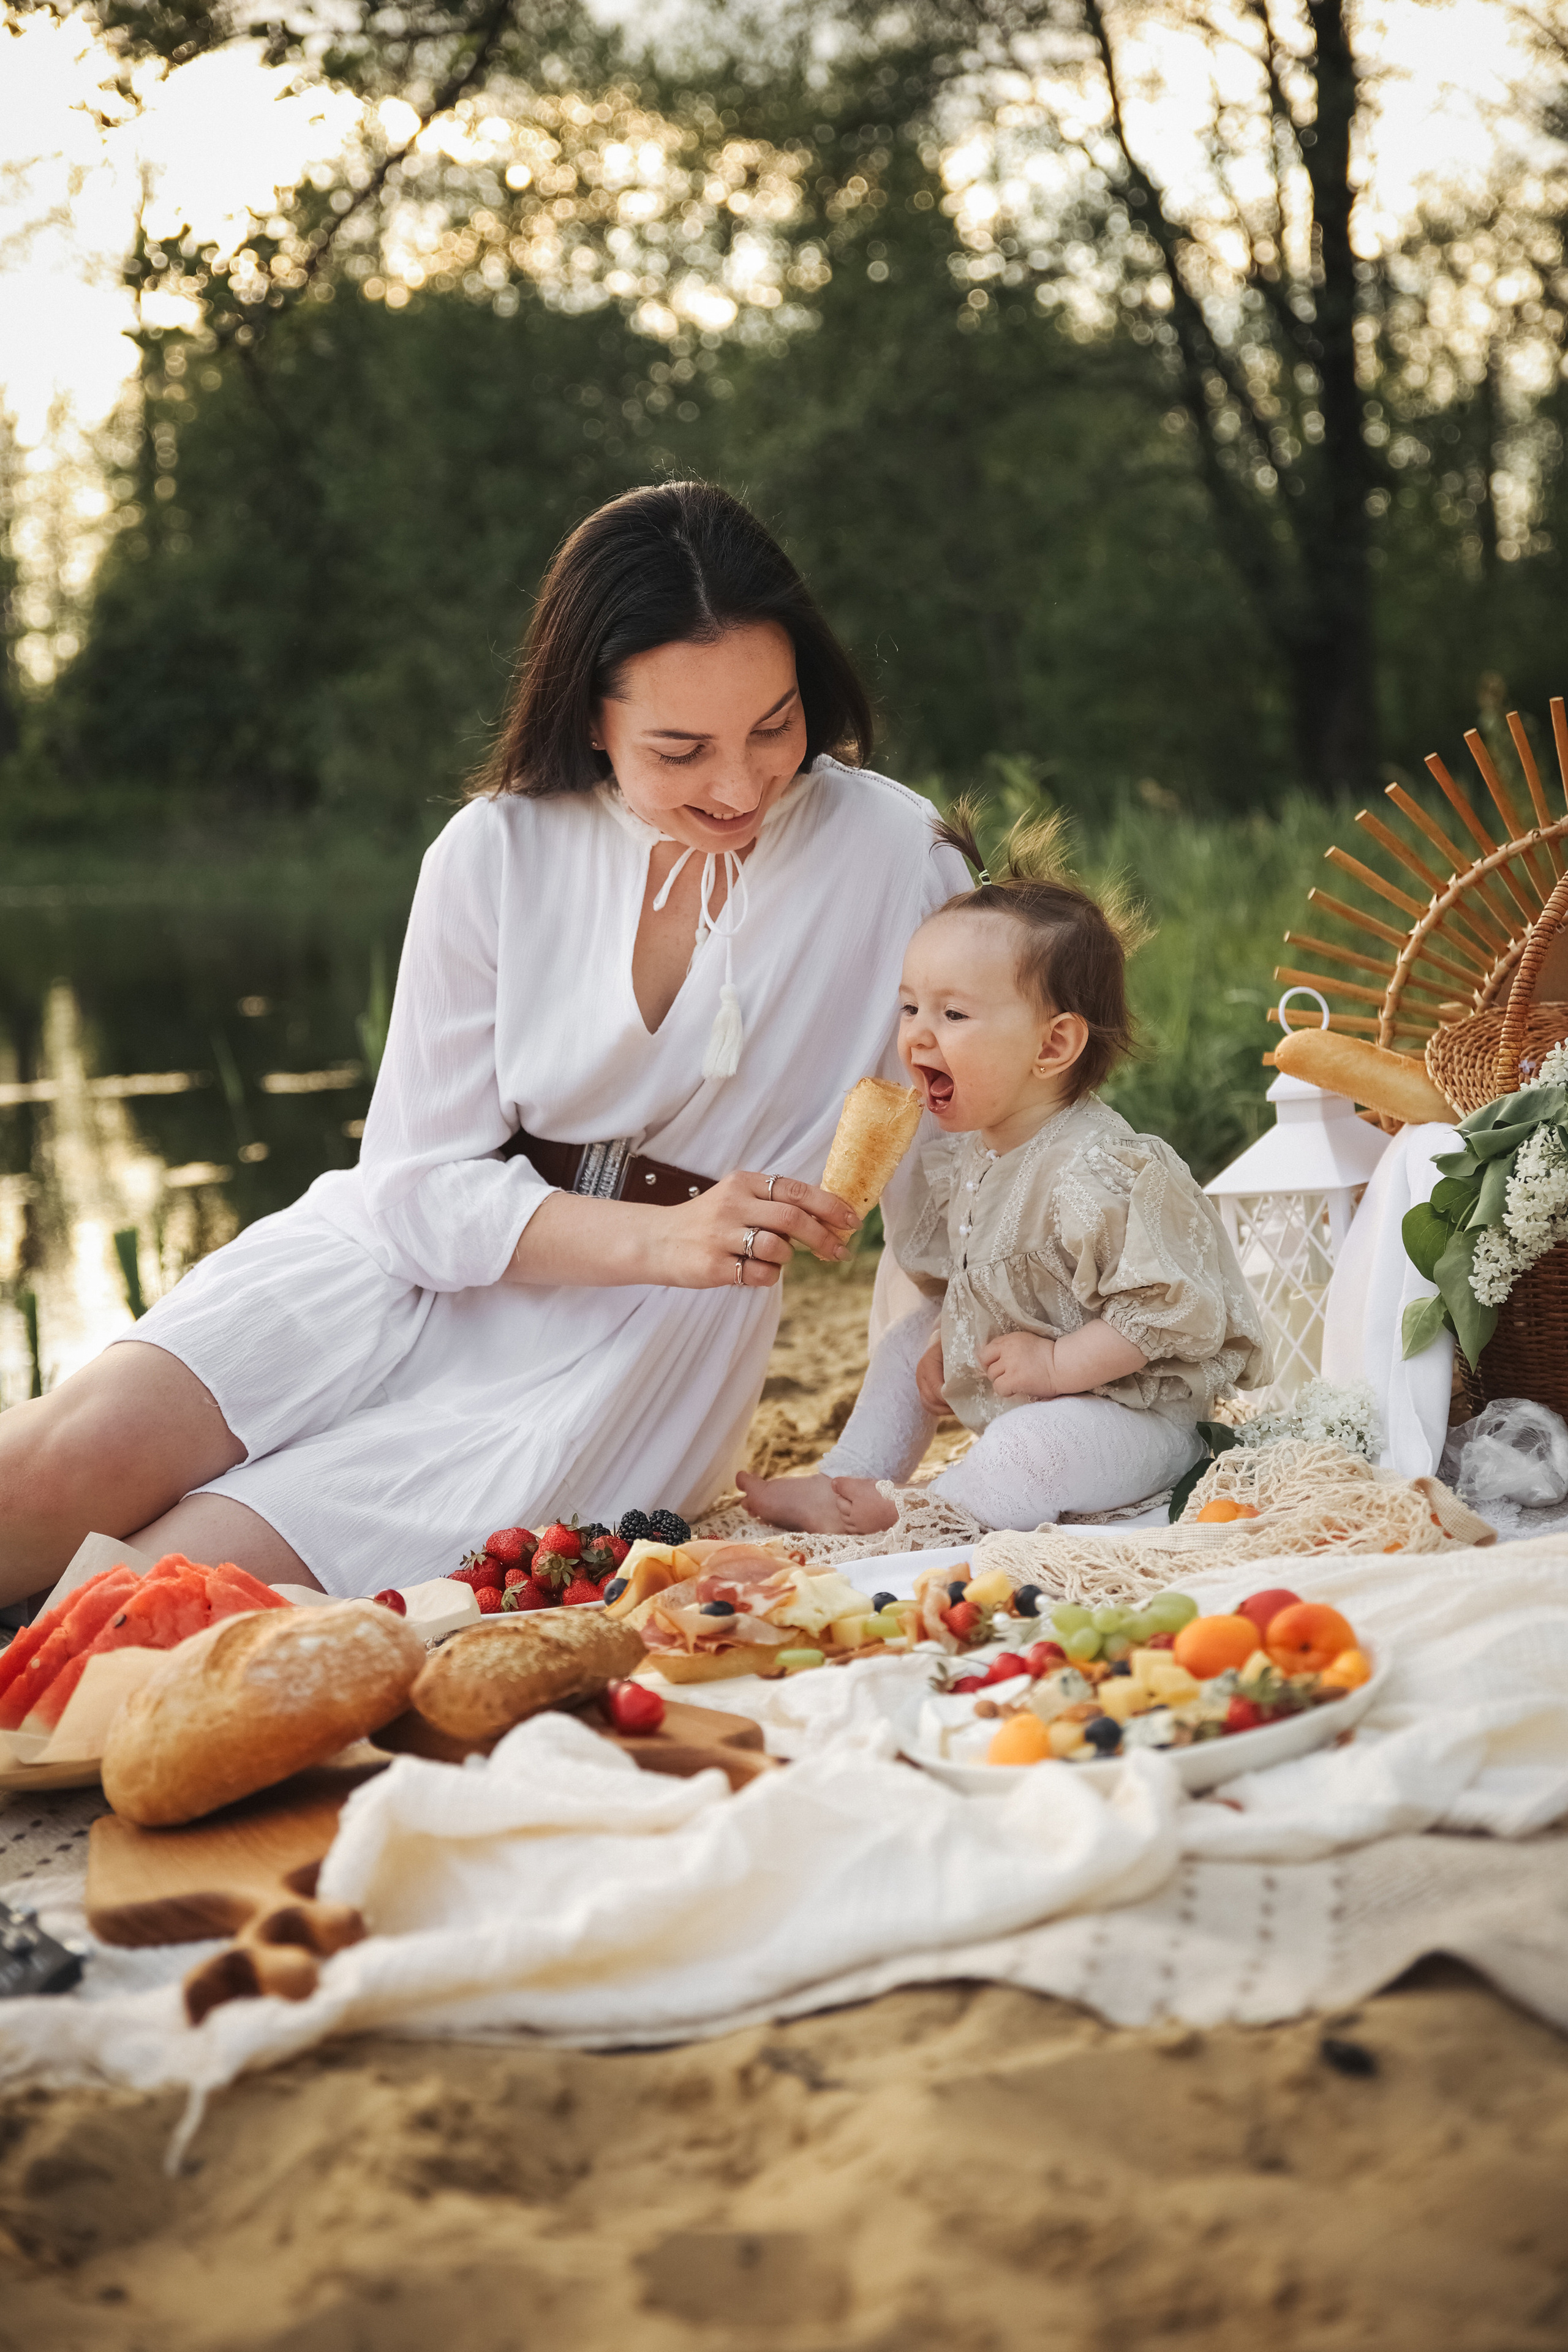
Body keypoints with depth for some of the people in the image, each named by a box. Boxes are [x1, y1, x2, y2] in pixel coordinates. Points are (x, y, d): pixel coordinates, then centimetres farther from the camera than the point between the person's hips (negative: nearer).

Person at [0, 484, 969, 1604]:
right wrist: (659, 1236, -24)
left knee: (186, 1583, -22)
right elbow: (419, 1180, -6)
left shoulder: (892, 852, -8)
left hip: (639, 1349, -2)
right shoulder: (498, 853, -4)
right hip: (425, 1264, 2)